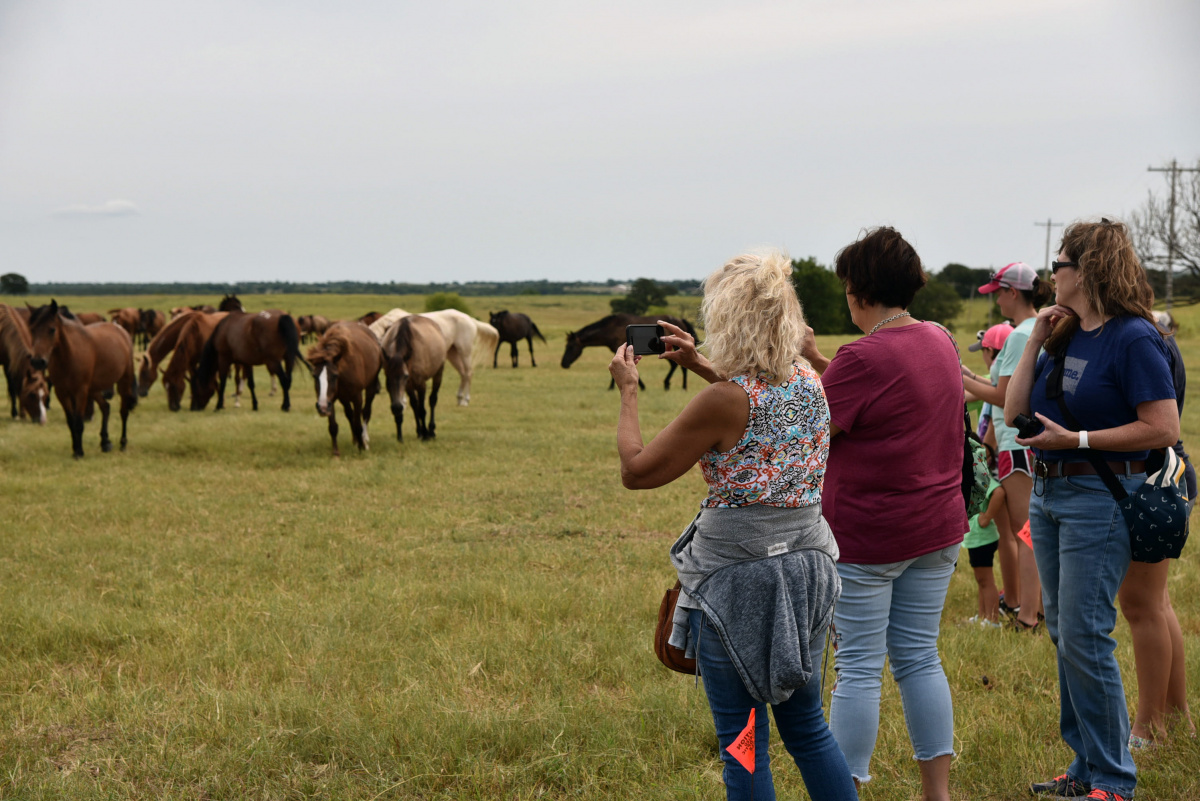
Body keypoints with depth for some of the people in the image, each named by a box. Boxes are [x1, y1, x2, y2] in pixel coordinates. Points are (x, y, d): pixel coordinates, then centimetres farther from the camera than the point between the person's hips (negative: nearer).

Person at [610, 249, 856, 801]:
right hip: (807, 561, 7)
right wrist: (703, 367, 25)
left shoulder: (723, 401, -19)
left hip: (737, 574, -7)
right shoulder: (809, 382, 1)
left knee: (743, 739, 5)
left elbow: (636, 471, -10)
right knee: (807, 725, 19)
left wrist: (627, 391, 2)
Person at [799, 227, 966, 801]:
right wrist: (814, 360, 10)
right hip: (936, 530, 7)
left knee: (859, 667, 0)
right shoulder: (940, 342, 5)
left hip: (865, 537, -7)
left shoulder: (863, 358, -19)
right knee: (919, 658, 14)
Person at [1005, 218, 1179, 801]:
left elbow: (1163, 428, -18)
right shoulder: (1063, 334, 10)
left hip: (1098, 498, -9)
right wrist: (1035, 342, 1)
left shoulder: (1132, 338, -13)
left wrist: (1077, 439, -19)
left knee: (1083, 637, -9)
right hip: (1047, 493, 9)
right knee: (1062, 634, 13)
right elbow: (1013, 410, 7)